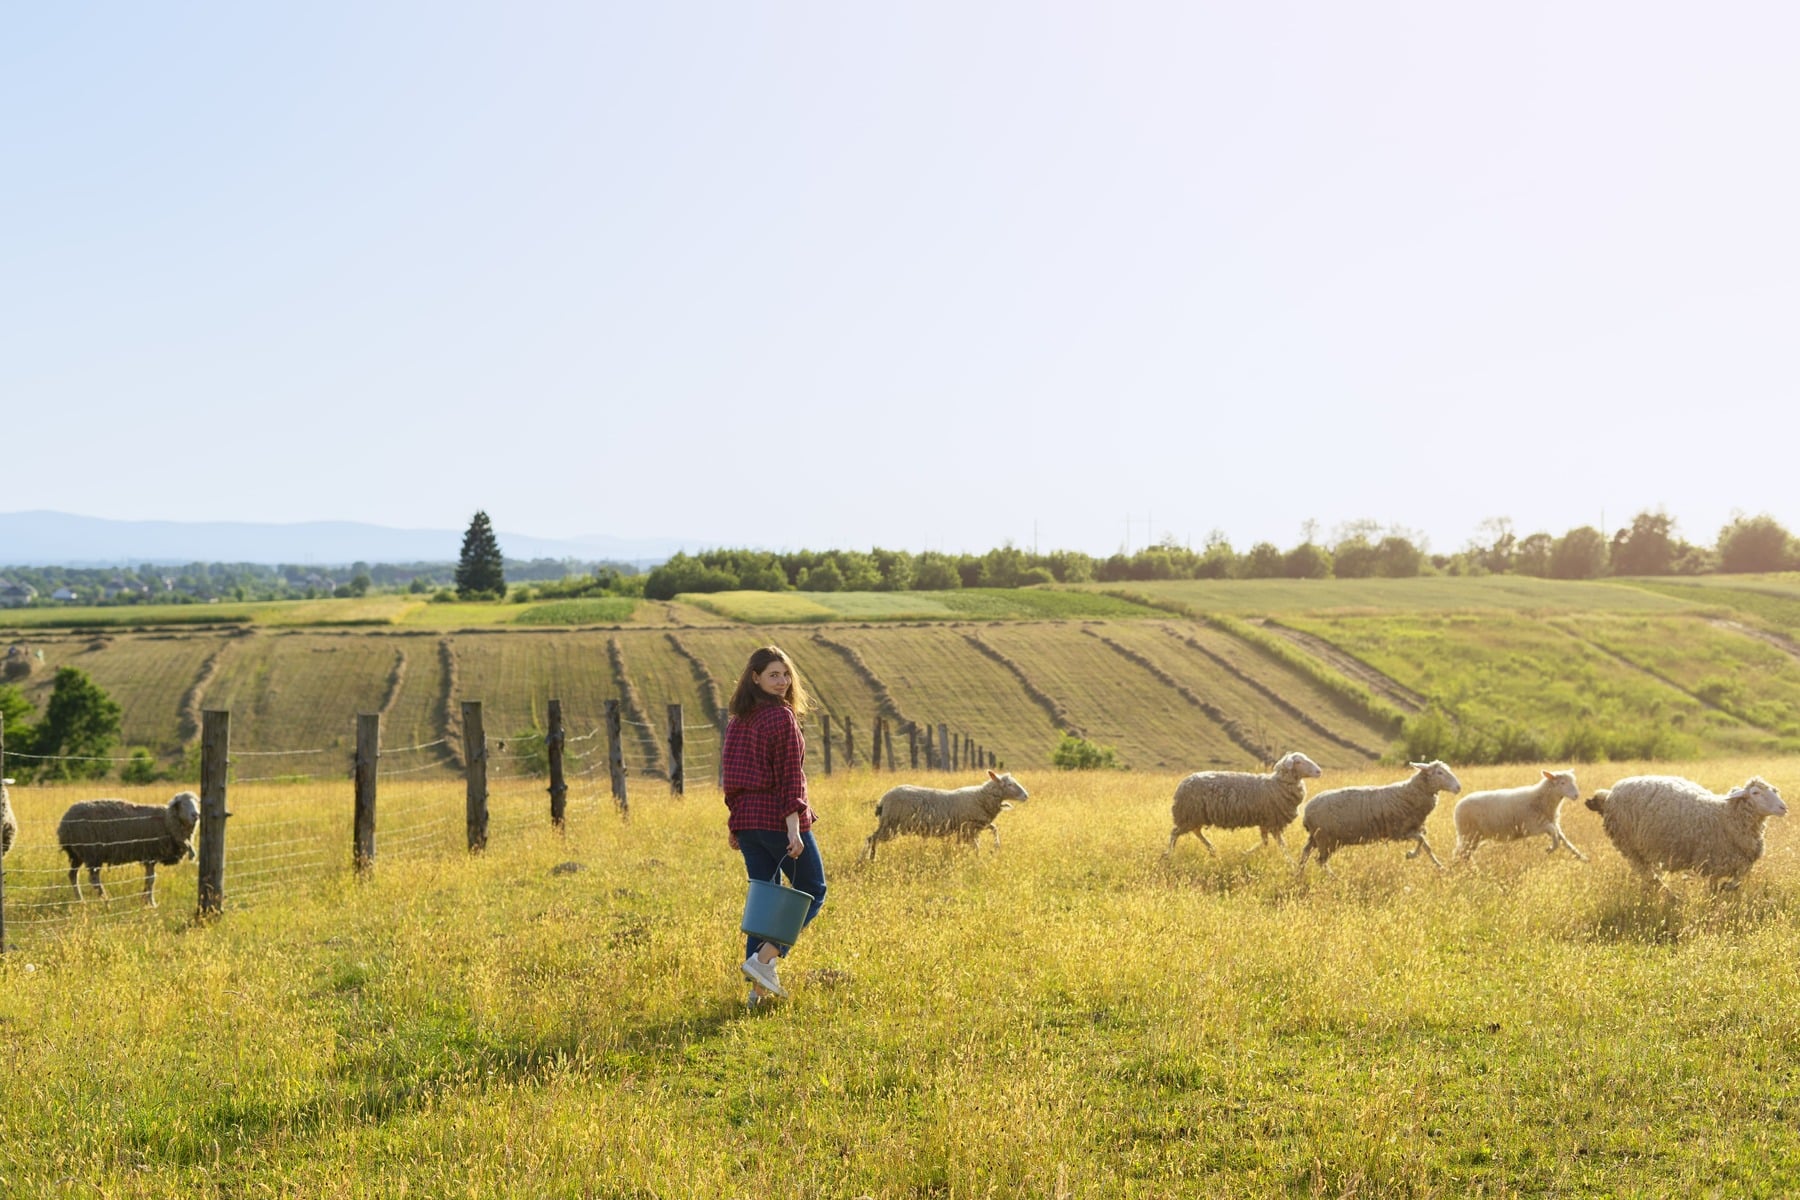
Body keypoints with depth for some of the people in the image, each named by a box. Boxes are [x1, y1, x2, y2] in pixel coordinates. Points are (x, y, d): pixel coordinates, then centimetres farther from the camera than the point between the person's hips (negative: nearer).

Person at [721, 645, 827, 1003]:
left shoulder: (738, 721, 11)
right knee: (812, 892, 8)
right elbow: (790, 776, -17)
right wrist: (793, 826, -21)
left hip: (746, 821, 7)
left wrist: (735, 825, 19)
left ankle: (758, 989, 8)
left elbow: (732, 775, 14)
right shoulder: (782, 717, -12)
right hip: (778, 820, -7)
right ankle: (764, 959, -6)